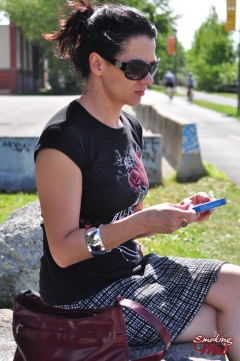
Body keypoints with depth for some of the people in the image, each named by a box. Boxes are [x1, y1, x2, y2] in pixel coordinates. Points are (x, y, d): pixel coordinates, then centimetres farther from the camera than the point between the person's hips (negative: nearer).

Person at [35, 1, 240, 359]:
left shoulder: (130, 126, 7)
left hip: (132, 269, 8)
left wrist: (177, 211, -3)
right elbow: (63, 250, -19)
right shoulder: (64, 138, -19)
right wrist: (143, 222, -26)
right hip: (88, 294, -8)